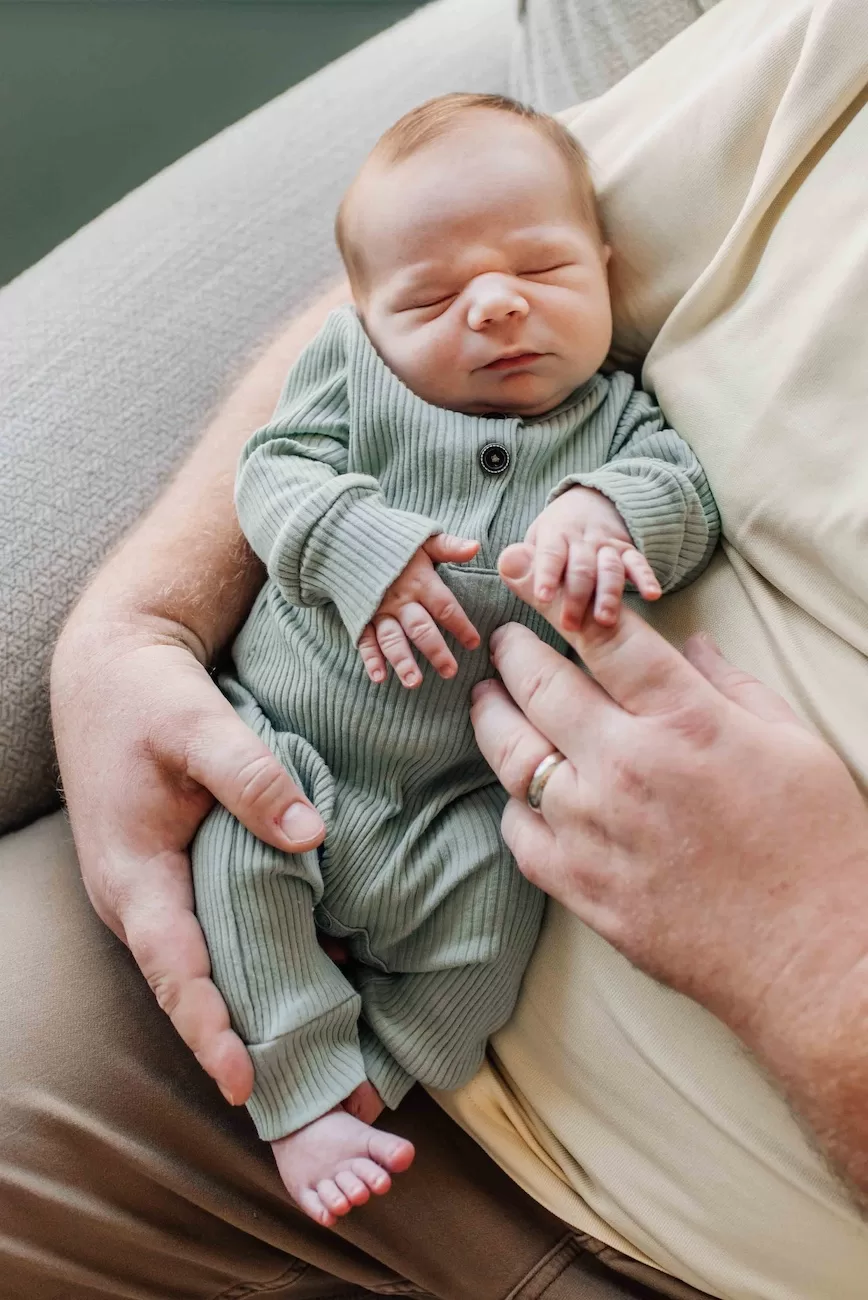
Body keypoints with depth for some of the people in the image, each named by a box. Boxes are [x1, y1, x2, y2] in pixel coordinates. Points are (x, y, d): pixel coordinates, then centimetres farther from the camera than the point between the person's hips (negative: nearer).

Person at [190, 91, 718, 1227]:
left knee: (498, 902, -19)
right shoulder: (349, 370, 2)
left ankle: (379, 1074, 5)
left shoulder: (614, 417, 5)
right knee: (234, 859, -20)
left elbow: (684, 495, -9)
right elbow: (274, 473, -6)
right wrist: (359, 545, -26)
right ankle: (303, 1091, -4)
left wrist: (607, 511, -32)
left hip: (459, 797, 1)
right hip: (282, 747, 0)